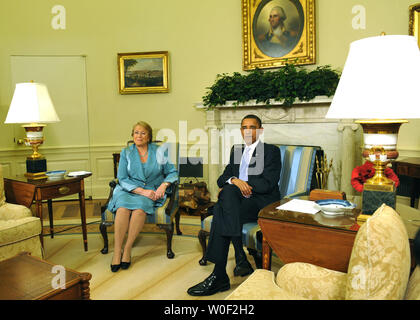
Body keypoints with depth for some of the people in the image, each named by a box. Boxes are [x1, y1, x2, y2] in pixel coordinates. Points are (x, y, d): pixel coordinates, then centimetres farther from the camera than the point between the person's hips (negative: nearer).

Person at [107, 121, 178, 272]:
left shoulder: (160, 151, 8)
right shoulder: (126, 152, 8)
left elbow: (172, 172, 10)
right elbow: (122, 179, 0)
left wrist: (163, 185, -11)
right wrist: (142, 191, -13)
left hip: (152, 192, -1)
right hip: (128, 191, 1)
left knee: (140, 207, -34)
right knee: (123, 207, -32)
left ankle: (127, 249, -23)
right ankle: (117, 252, -27)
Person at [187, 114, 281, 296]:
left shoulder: (271, 151, 5)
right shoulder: (236, 151, 23)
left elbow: (268, 184, -9)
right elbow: (222, 178, 12)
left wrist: (240, 183, -12)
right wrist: (234, 181, -12)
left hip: (262, 202, -5)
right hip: (238, 198, 5)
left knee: (222, 211, -31)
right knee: (229, 191, -33)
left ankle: (219, 276, -23)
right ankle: (241, 260, -30)